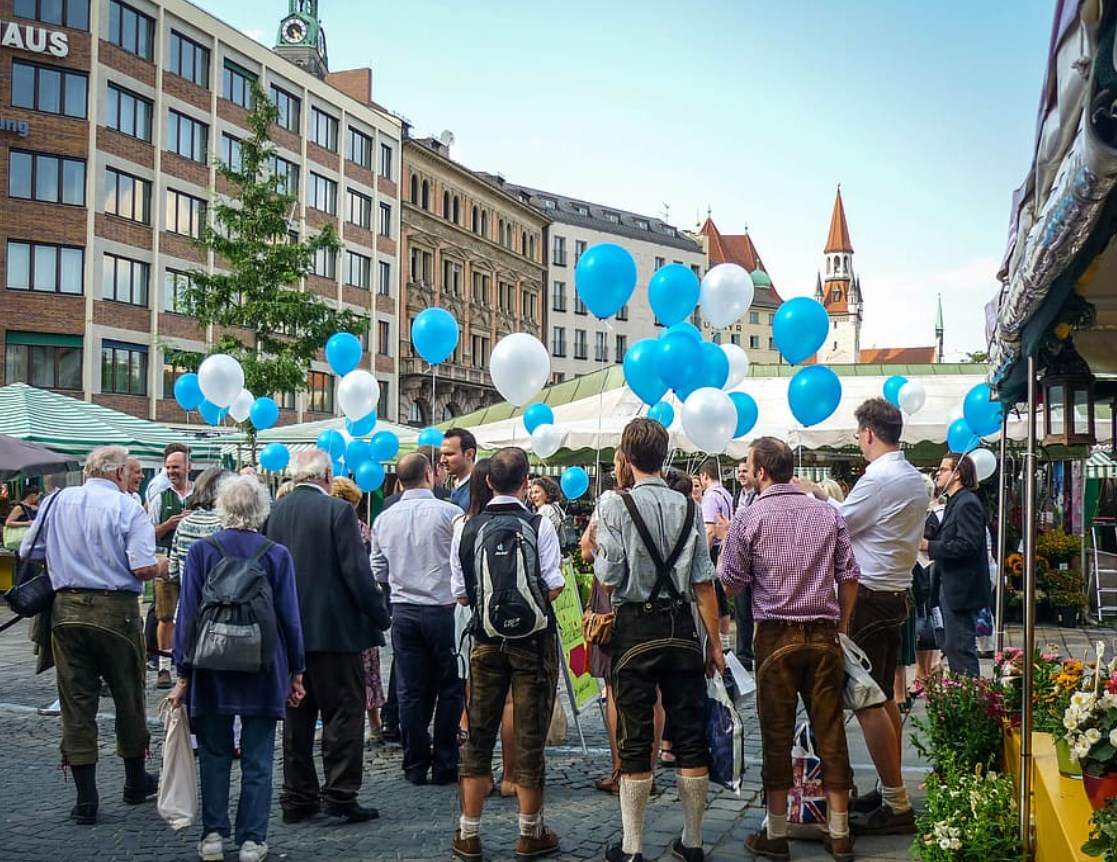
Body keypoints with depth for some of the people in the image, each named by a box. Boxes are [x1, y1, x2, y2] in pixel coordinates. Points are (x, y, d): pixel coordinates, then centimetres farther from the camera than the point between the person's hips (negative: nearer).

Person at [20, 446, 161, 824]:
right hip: (116, 611, -3)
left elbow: (28, 552, 9)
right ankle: (136, 782, 30)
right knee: (128, 698, 14)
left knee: (76, 702, 7)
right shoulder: (127, 508, -8)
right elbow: (143, 568, -16)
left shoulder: (58, 501, 5)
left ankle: (86, 799, 8)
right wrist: (160, 565, 5)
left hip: (67, 609, 3)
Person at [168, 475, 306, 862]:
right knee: (258, 758, 6)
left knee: (214, 754, 13)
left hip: (212, 670, 0)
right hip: (264, 671, 0)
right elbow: (289, 616, -1)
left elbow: (188, 614, -3)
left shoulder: (201, 551, -5)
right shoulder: (278, 554, -4)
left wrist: (183, 673, 3)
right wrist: (295, 672, 7)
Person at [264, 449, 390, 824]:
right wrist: (379, 617, -4)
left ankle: (297, 797, 17)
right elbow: (357, 571, -15)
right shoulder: (338, 511, -12)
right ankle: (340, 794, 3)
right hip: (335, 629, -6)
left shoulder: (273, 512, 4)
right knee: (343, 713, 3)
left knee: (297, 716, 13)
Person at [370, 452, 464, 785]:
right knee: (449, 689, 6)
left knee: (411, 691, 7)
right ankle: (444, 765, 8)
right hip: (443, 609, -4)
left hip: (403, 611, 4)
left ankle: (415, 766, 13)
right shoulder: (449, 513, -9)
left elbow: (378, 572, 14)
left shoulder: (384, 519, 5)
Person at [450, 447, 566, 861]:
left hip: (486, 640, 3)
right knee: (530, 736, 6)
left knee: (479, 735, 10)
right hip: (533, 640, -2)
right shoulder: (540, 525, -10)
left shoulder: (466, 528, -1)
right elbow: (553, 588, -12)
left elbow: (460, 594, 1)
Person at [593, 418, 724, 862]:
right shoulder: (688, 507, 2)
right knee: (690, 735, 10)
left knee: (635, 740, 3)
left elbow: (608, 579, -11)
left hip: (636, 627, -3)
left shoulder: (616, 505, -8)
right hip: (682, 626, 3)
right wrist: (714, 643, 7)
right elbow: (704, 584, 1)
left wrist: (598, 554, 10)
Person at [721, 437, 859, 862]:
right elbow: (849, 576, 4)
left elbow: (732, 583, 0)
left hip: (776, 636, -2)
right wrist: (841, 626, 15)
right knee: (831, 732, 7)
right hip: (824, 636, 3)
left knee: (776, 735, 5)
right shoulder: (827, 513, 5)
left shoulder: (748, 518, -5)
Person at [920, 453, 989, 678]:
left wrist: (930, 546, -20)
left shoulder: (968, 503, -15)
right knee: (952, 647, 15)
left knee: (959, 647, -8)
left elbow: (967, 545, -24)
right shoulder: (954, 503, 17)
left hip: (961, 589, -11)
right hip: (951, 587, 11)